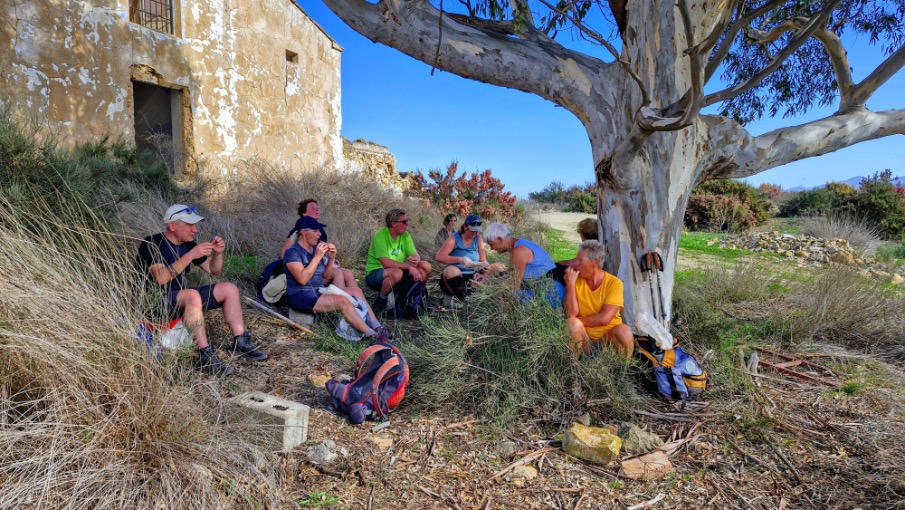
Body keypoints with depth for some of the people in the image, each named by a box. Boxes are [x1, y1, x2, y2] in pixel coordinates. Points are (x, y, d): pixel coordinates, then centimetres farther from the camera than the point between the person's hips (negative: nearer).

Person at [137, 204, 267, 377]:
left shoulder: (188, 244, 6)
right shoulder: (152, 244, -14)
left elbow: (213, 270, 13)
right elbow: (161, 278, -28)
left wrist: (218, 253, -8)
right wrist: (191, 255, -31)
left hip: (182, 298, 8)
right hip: (155, 302, -8)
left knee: (229, 289, -3)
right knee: (193, 295, -37)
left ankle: (240, 344, -6)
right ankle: (205, 356, -35)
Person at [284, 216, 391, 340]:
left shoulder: (316, 248, 9)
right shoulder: (293, 252, -12)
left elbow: (325, 276, 13)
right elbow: (302, 279, -25)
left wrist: (331, 259, -4)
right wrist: (317, 257, -22)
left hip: (318, 291, 8)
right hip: (300, 297, -8)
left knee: (355, 291, -5)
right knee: (343, 301, -27)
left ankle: (377, 327, -13)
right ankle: (372, 336, -25)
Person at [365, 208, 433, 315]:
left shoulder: (405, 235, -1)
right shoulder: (380, 236, -21)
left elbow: (416, 255, -5)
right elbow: (385, 263, -29)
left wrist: (416, 260, -30)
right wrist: (409, 266, -31)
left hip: (399, 270, 6)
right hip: (374, 274, -6)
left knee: (426, 266, -11)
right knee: (397, 273, -39)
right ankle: (380, 301, -13)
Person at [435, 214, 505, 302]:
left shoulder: (478, 238, 8)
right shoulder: (455, 239, -5)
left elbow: (483, 260, 4)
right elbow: (439, 257, -18)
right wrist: (460, 260, -29)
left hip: (472, 278, 5)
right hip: (455, 277, -5)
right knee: (451, 270, -38)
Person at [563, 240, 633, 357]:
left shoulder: (614, 283, -9)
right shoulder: (576, 280, -2)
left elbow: (604, 318, -18)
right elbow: (571, 314, -13)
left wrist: (579, 320, -9)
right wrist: (570, 284, -17)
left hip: (608, 335, -1)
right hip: (584, 336, 1)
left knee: (624, 331, -30)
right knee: (572, 323, -29)